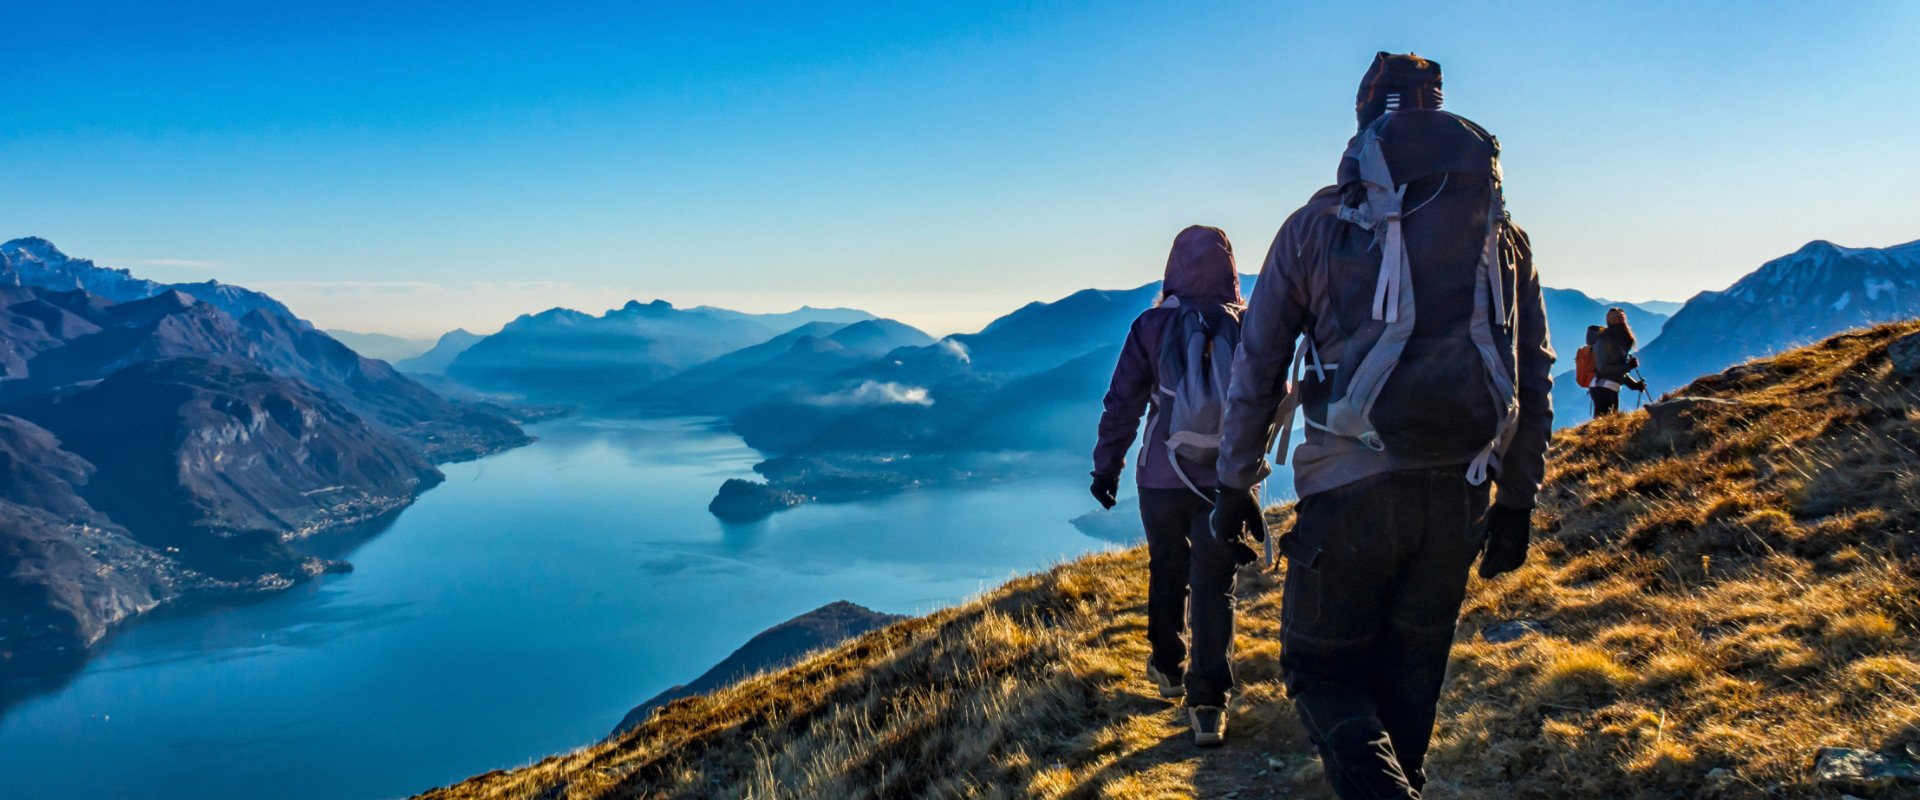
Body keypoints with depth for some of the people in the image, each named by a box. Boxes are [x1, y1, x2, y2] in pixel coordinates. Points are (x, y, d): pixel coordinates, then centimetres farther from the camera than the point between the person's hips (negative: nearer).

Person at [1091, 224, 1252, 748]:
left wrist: (1107, 466, 7)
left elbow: (1122, 403, -2)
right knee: (1214, 586, 2)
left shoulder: (1152, 326, -4)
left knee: (1166, 571, 20)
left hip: (1162, 477, 1)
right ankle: (1208, 704, -3)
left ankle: (1168, 668, 37)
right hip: (1227, 479, 0)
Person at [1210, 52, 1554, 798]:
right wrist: (1517, 503, 19)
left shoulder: (1317, 224, 2)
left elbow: (1256, 366, 3)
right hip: (1459, 498, 4)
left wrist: (1235, 484, 12)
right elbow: (1534, 381, 11)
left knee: (1321, 671, 8)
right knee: (1408, 683, 18)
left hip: (1350, 491, -3)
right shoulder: (1503, 232, 11)